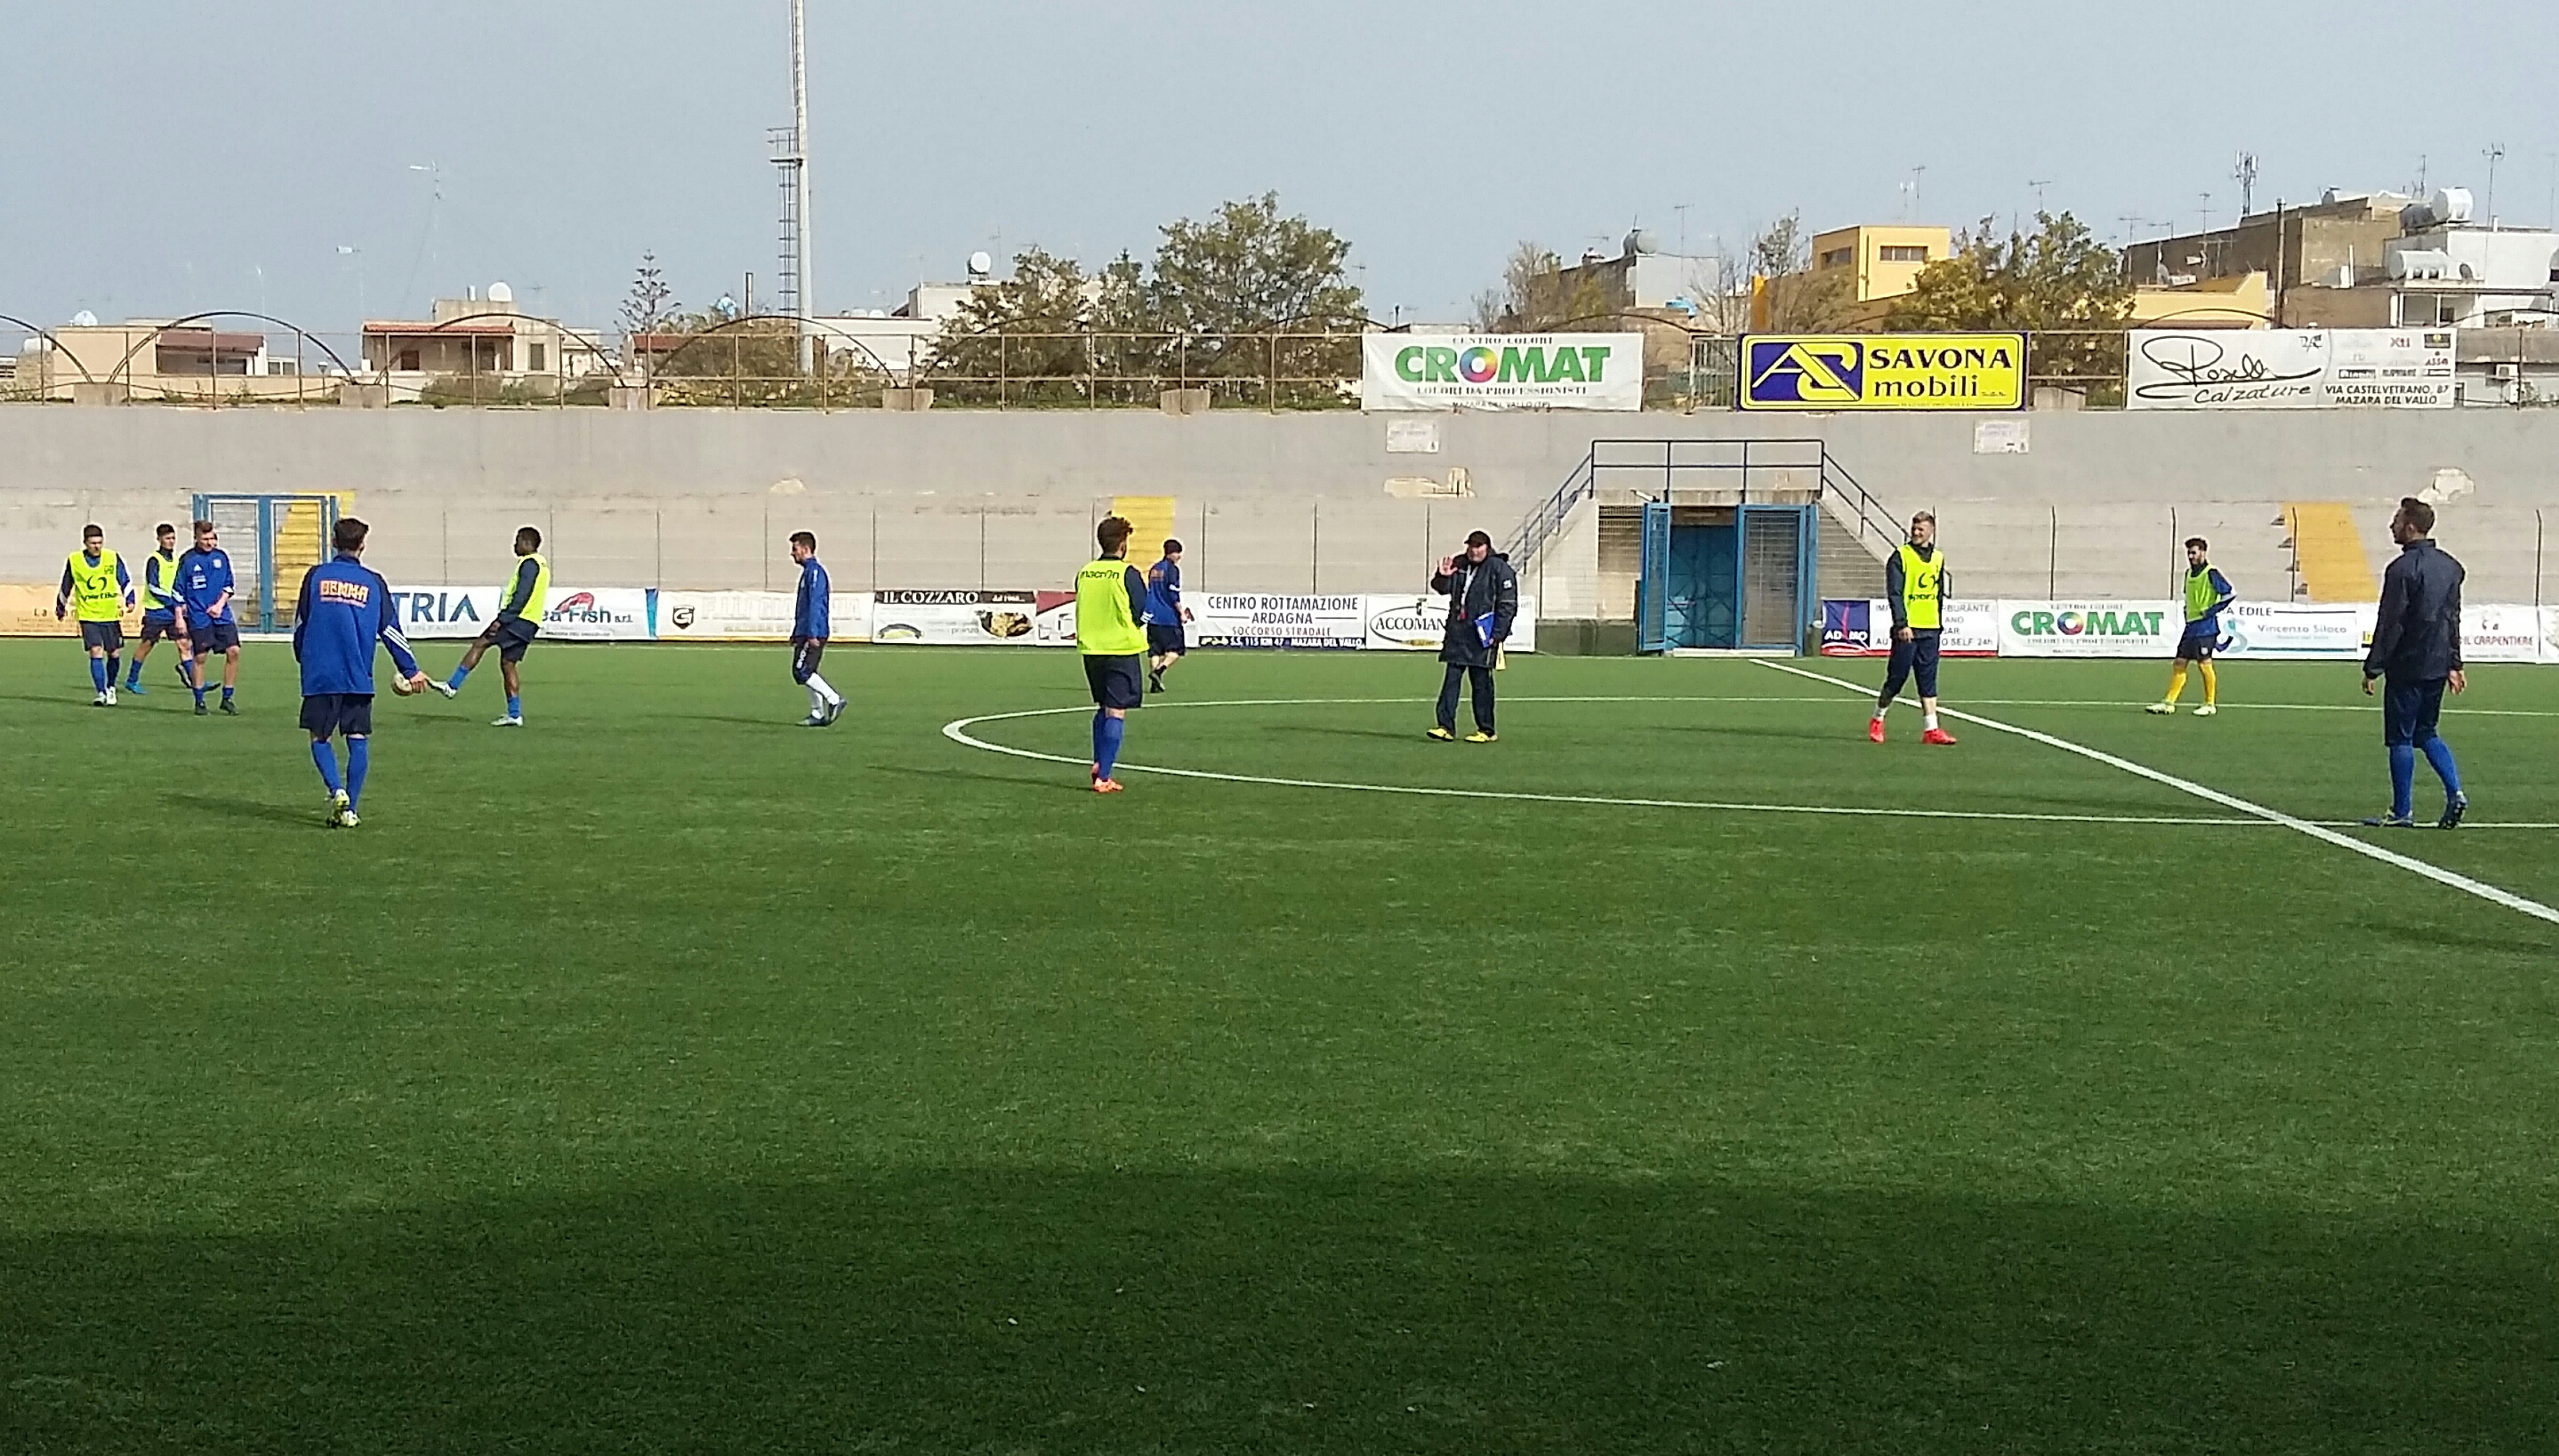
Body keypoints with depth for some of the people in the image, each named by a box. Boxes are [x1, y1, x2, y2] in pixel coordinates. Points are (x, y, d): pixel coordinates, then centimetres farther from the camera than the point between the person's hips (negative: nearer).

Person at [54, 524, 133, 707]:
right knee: (96, 652, -13)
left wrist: (129, 600, -9)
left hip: (111, 615, 2)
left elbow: (125, 581, 5)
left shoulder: (112, 558, -2)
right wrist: (61, 607, 19)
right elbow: (66, 587, 11)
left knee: (114, 653, 6)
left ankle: (111, 687, 29)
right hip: (88, 615, -1)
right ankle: (101, 693, -9)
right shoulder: (73, 561, -3)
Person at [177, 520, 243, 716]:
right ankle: (199, 701, 12)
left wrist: (220, 605, -4)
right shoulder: (187, 560, -3)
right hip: (198, 617, -3)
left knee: (233, 651, -7)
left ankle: (227, 698, 4)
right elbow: (179, 591, 0)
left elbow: (229, 585, 11)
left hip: (222, 614, 3)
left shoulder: (222, 557, 6)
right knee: (200, 657, -1)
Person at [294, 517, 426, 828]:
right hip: (358, 678, 0)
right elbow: (390, 630, 3)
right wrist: (411, 671, 11)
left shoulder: (315, 576, 3)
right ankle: (349, 809, 3)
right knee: (358, 741, 7)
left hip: (320, 675, 0)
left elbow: (299, 626, 8)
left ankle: (337, 792, -13)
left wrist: (304, 660, 26)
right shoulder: (373, 582, 3)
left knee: (320, 738, 9)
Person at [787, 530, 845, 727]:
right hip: (804, 633, 10)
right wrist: (796, 633, 25)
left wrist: (812, 634, -24)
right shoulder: (807, 572, 19)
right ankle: (817, 714, 11)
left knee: (802, 671, -12)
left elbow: (815, 604, -19)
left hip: (812, 633, -10)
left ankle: (834, 699, -8)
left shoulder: (815, 572, -12)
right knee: (807, 673, 9)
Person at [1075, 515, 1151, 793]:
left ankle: (1099, 764, 18)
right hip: (1121, 649, -5)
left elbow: (1082, 609, 11)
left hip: (1091, 648, 5)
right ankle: (1103, 778, -7)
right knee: (1116, 712, -2)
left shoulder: (1084, 573, 3)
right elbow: (1142, 613, -8)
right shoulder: (1127, 574, -13)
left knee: (1103, 708, 23)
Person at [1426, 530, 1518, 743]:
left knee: (1481, 682, 0)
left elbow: (1508, 605, -9)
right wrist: (1443, 576, -2)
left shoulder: (1500, 569, -6)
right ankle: (1446, 726, 1)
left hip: (1482, 635, -6)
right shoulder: (1459, 564, 11)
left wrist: (1497, 635, -14)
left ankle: (1486, 731, 8)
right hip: (1457, 633, 6)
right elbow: (1442, 588, 21)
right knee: (1451, 678, 1)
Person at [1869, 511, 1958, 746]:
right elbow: (1894, 593, -10)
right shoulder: (1901, 556, -4)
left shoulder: (1938, 558, 13)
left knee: (1928, 681, 2)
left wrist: (1939, 624, 16)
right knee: (1897, 678, 1)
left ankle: (1930, 729, -1)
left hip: (1930, 630, 5)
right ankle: (1877, 720, 19)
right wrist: (1902, 624, -18)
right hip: (1907, 629, -5)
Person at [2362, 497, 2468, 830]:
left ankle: (2401, 811, 5)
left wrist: (2373, 668, -10)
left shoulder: (2403, 569, -15)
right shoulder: (2450, 566, 10)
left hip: (2407, 666, -8)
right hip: (2438, 665, 8)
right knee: (2426, 732, 18)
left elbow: (2389, 624, -16)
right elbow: (2453, 618, 15)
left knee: (2400, 738, 1)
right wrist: (2453, 664, 20)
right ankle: (2455, 792, 3)